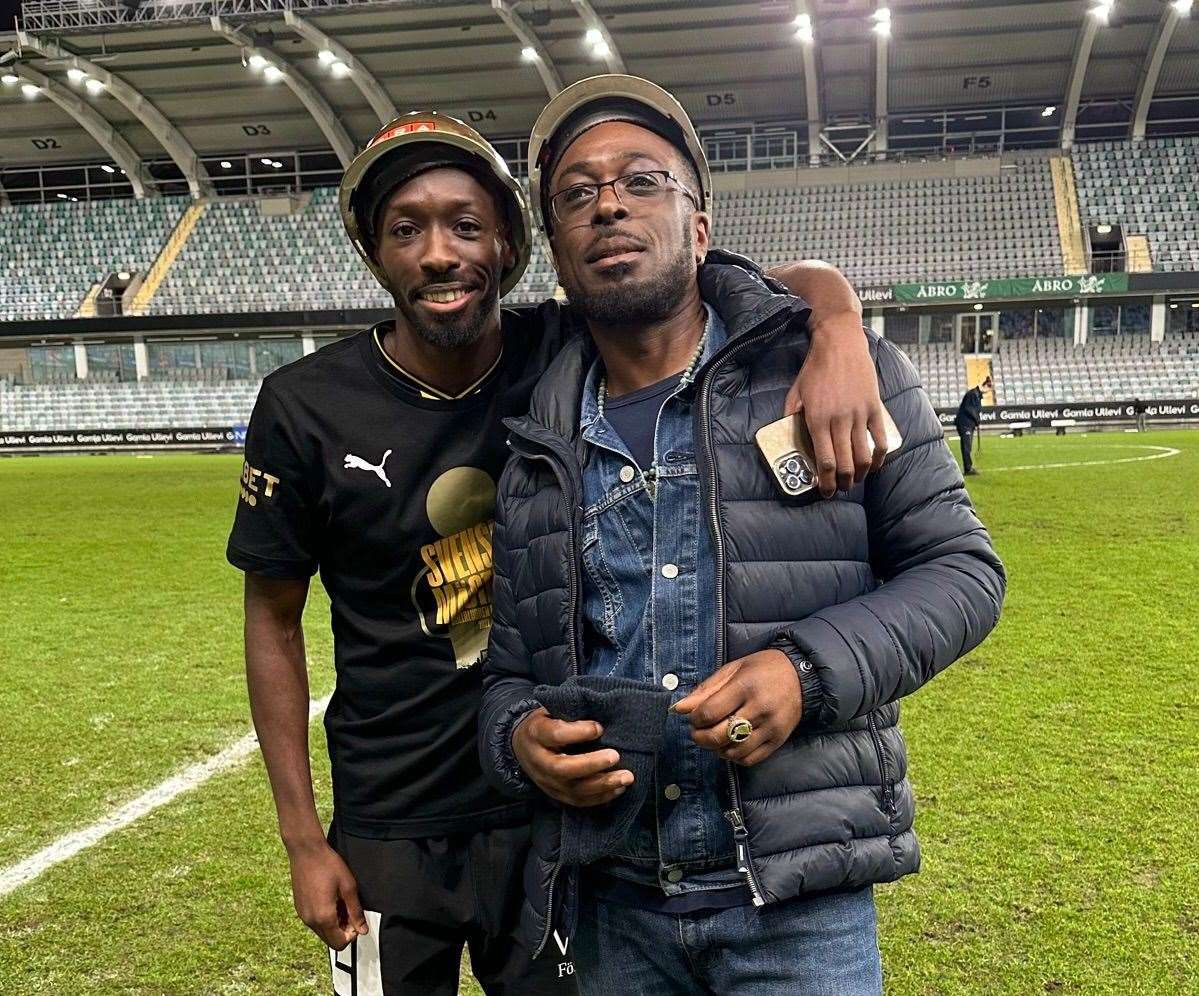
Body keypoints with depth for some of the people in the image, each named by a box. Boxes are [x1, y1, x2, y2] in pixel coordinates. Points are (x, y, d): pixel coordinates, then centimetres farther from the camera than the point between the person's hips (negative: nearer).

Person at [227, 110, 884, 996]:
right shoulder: (307, 407, -11)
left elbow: (796, 285, -11)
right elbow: (274, 621, -2)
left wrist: (837, 332, -35)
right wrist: (302, 839, -2)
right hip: (389, 830, 0)